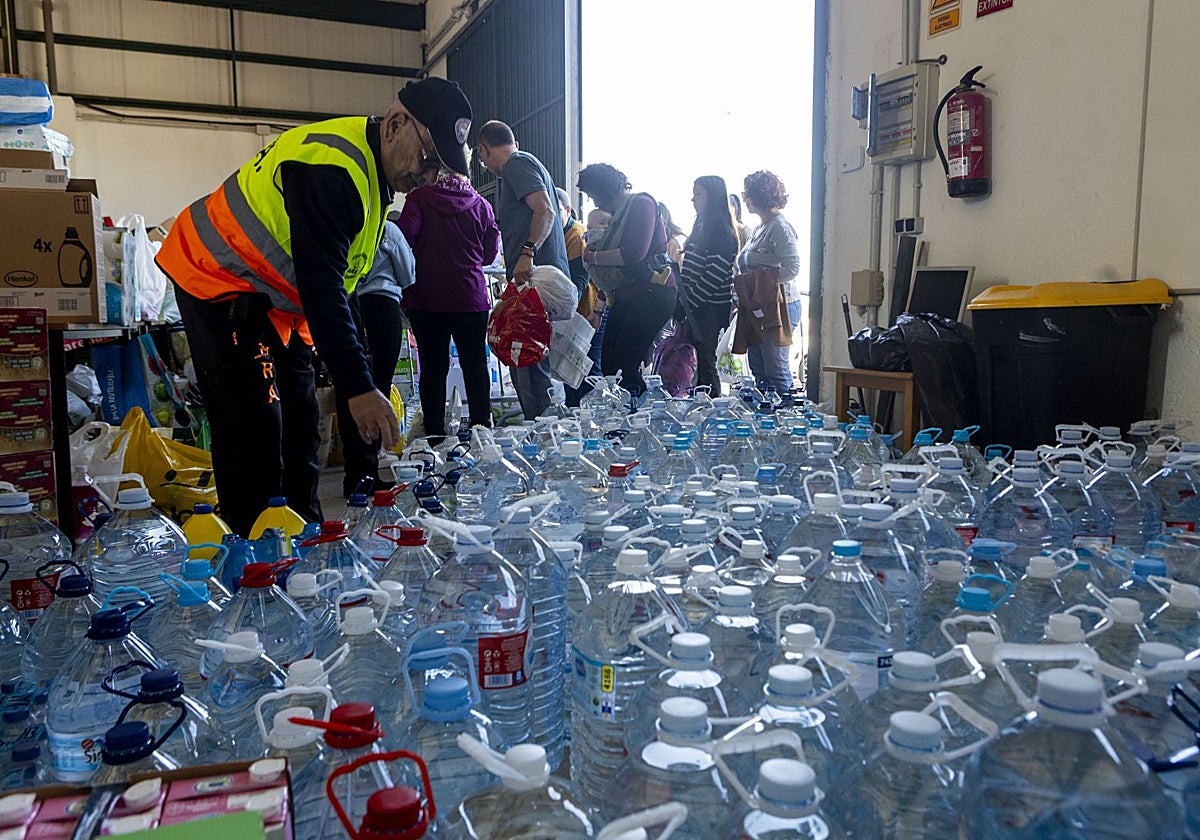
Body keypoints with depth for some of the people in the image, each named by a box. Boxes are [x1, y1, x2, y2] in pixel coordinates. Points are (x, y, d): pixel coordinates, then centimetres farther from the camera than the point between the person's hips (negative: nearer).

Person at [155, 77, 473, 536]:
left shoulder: (372, 168, 4)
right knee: (255, 430, -13)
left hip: (274, 298, 10)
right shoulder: (331, 166, -29)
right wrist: (358, 388, -37)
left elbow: (328, 281, 11)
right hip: (217, 280, -10)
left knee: (299, 423, 9)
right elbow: (321, 286, -34)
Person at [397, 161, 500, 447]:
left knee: (433, 368, 5)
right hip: (471, 298, 2)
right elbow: (491, 253, 6)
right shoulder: (481, 204, 2)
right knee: (475, 365, 11)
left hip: (427, 298, -1)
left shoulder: (420, 198, -4)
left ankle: (435, 436, 6)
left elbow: (404, 237, -15)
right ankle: (482, 431, 14)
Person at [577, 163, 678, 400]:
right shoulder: (616, 211, 20)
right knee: (608, 363, 2)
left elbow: (633, 254, -19)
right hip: (625, 295, 9)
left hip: (653, 292, -9)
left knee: (627, 364, -14)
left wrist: (594, 256, -7)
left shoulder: (641, 204, -7)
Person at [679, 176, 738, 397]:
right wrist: (684, 300, 11)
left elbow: (716, 273, -19)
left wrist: (690, 301, -16)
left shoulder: (721, 230, -12)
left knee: (705, 363, -6)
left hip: (710, 308, -9)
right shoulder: (702, 226, 18)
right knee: (701, 362, 10)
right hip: (697, 306, 9)